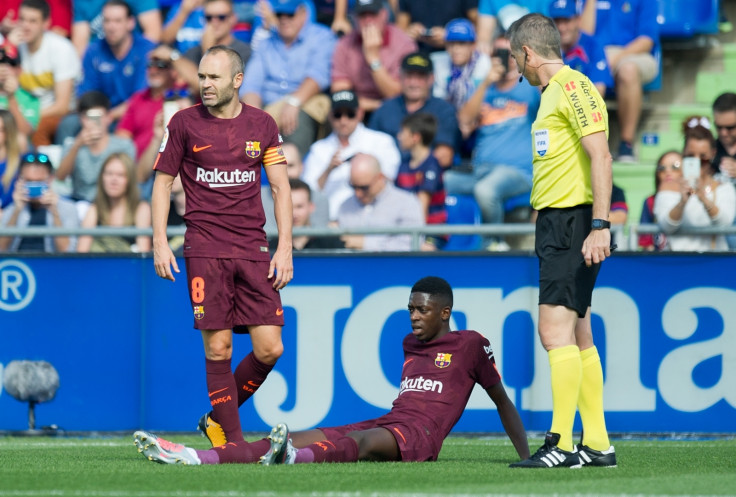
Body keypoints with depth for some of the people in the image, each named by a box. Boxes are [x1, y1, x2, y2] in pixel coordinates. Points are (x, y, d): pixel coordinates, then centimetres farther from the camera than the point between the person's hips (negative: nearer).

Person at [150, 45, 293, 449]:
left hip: (253, 249, 2)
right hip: (204, 249, -2)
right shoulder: (184, 123, 3)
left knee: (269, 349, -5)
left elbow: (280, 187, 10)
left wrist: (285, 248, 1)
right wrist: (160, 243, -2)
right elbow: (162, 184, 8)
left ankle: (218, 419, 17)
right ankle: (233, 442, 3)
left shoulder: (262, 125, 8)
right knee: (218, 348, -7)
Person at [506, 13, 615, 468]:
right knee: (578, 337, 9)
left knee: (557, 332, -14)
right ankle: (597, 444, 12)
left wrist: (600, 225, -23)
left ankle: (561, 444, -15)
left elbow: (601, 157, -17)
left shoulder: (573, 87, -10)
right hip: (555, 223, 10)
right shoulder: (552, 93, 20)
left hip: (574, 222, -10)